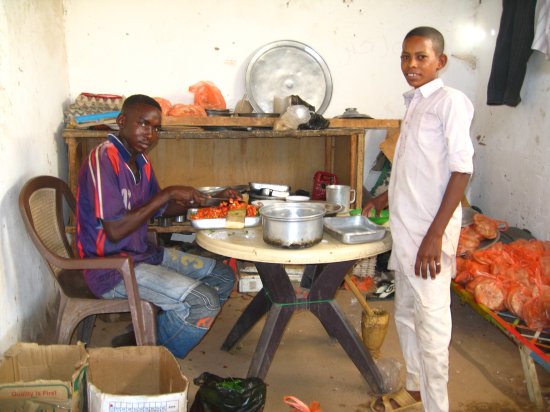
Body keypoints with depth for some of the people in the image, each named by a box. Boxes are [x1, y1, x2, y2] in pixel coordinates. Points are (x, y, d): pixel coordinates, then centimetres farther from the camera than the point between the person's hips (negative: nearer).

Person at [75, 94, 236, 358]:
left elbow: (159, 210, 18)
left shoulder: (140, 161, 9)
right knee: (204, 302, -22)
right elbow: (115, 230, -26)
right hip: (111, 269, -10)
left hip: (142, 253, 10)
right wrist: (168, 194, -22)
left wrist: (208, 199, 5)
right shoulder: (103, 159, -20)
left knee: (223, 277, 10)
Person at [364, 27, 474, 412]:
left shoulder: (449, 100, -9)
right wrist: (387, 197, 24)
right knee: (406, 314, 18)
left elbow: (461, 169, -15)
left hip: (430, 230, -9)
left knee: (431, 320, -2)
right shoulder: (415, 103, 14)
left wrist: (436, 234, -20)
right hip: (405, 227, 9)